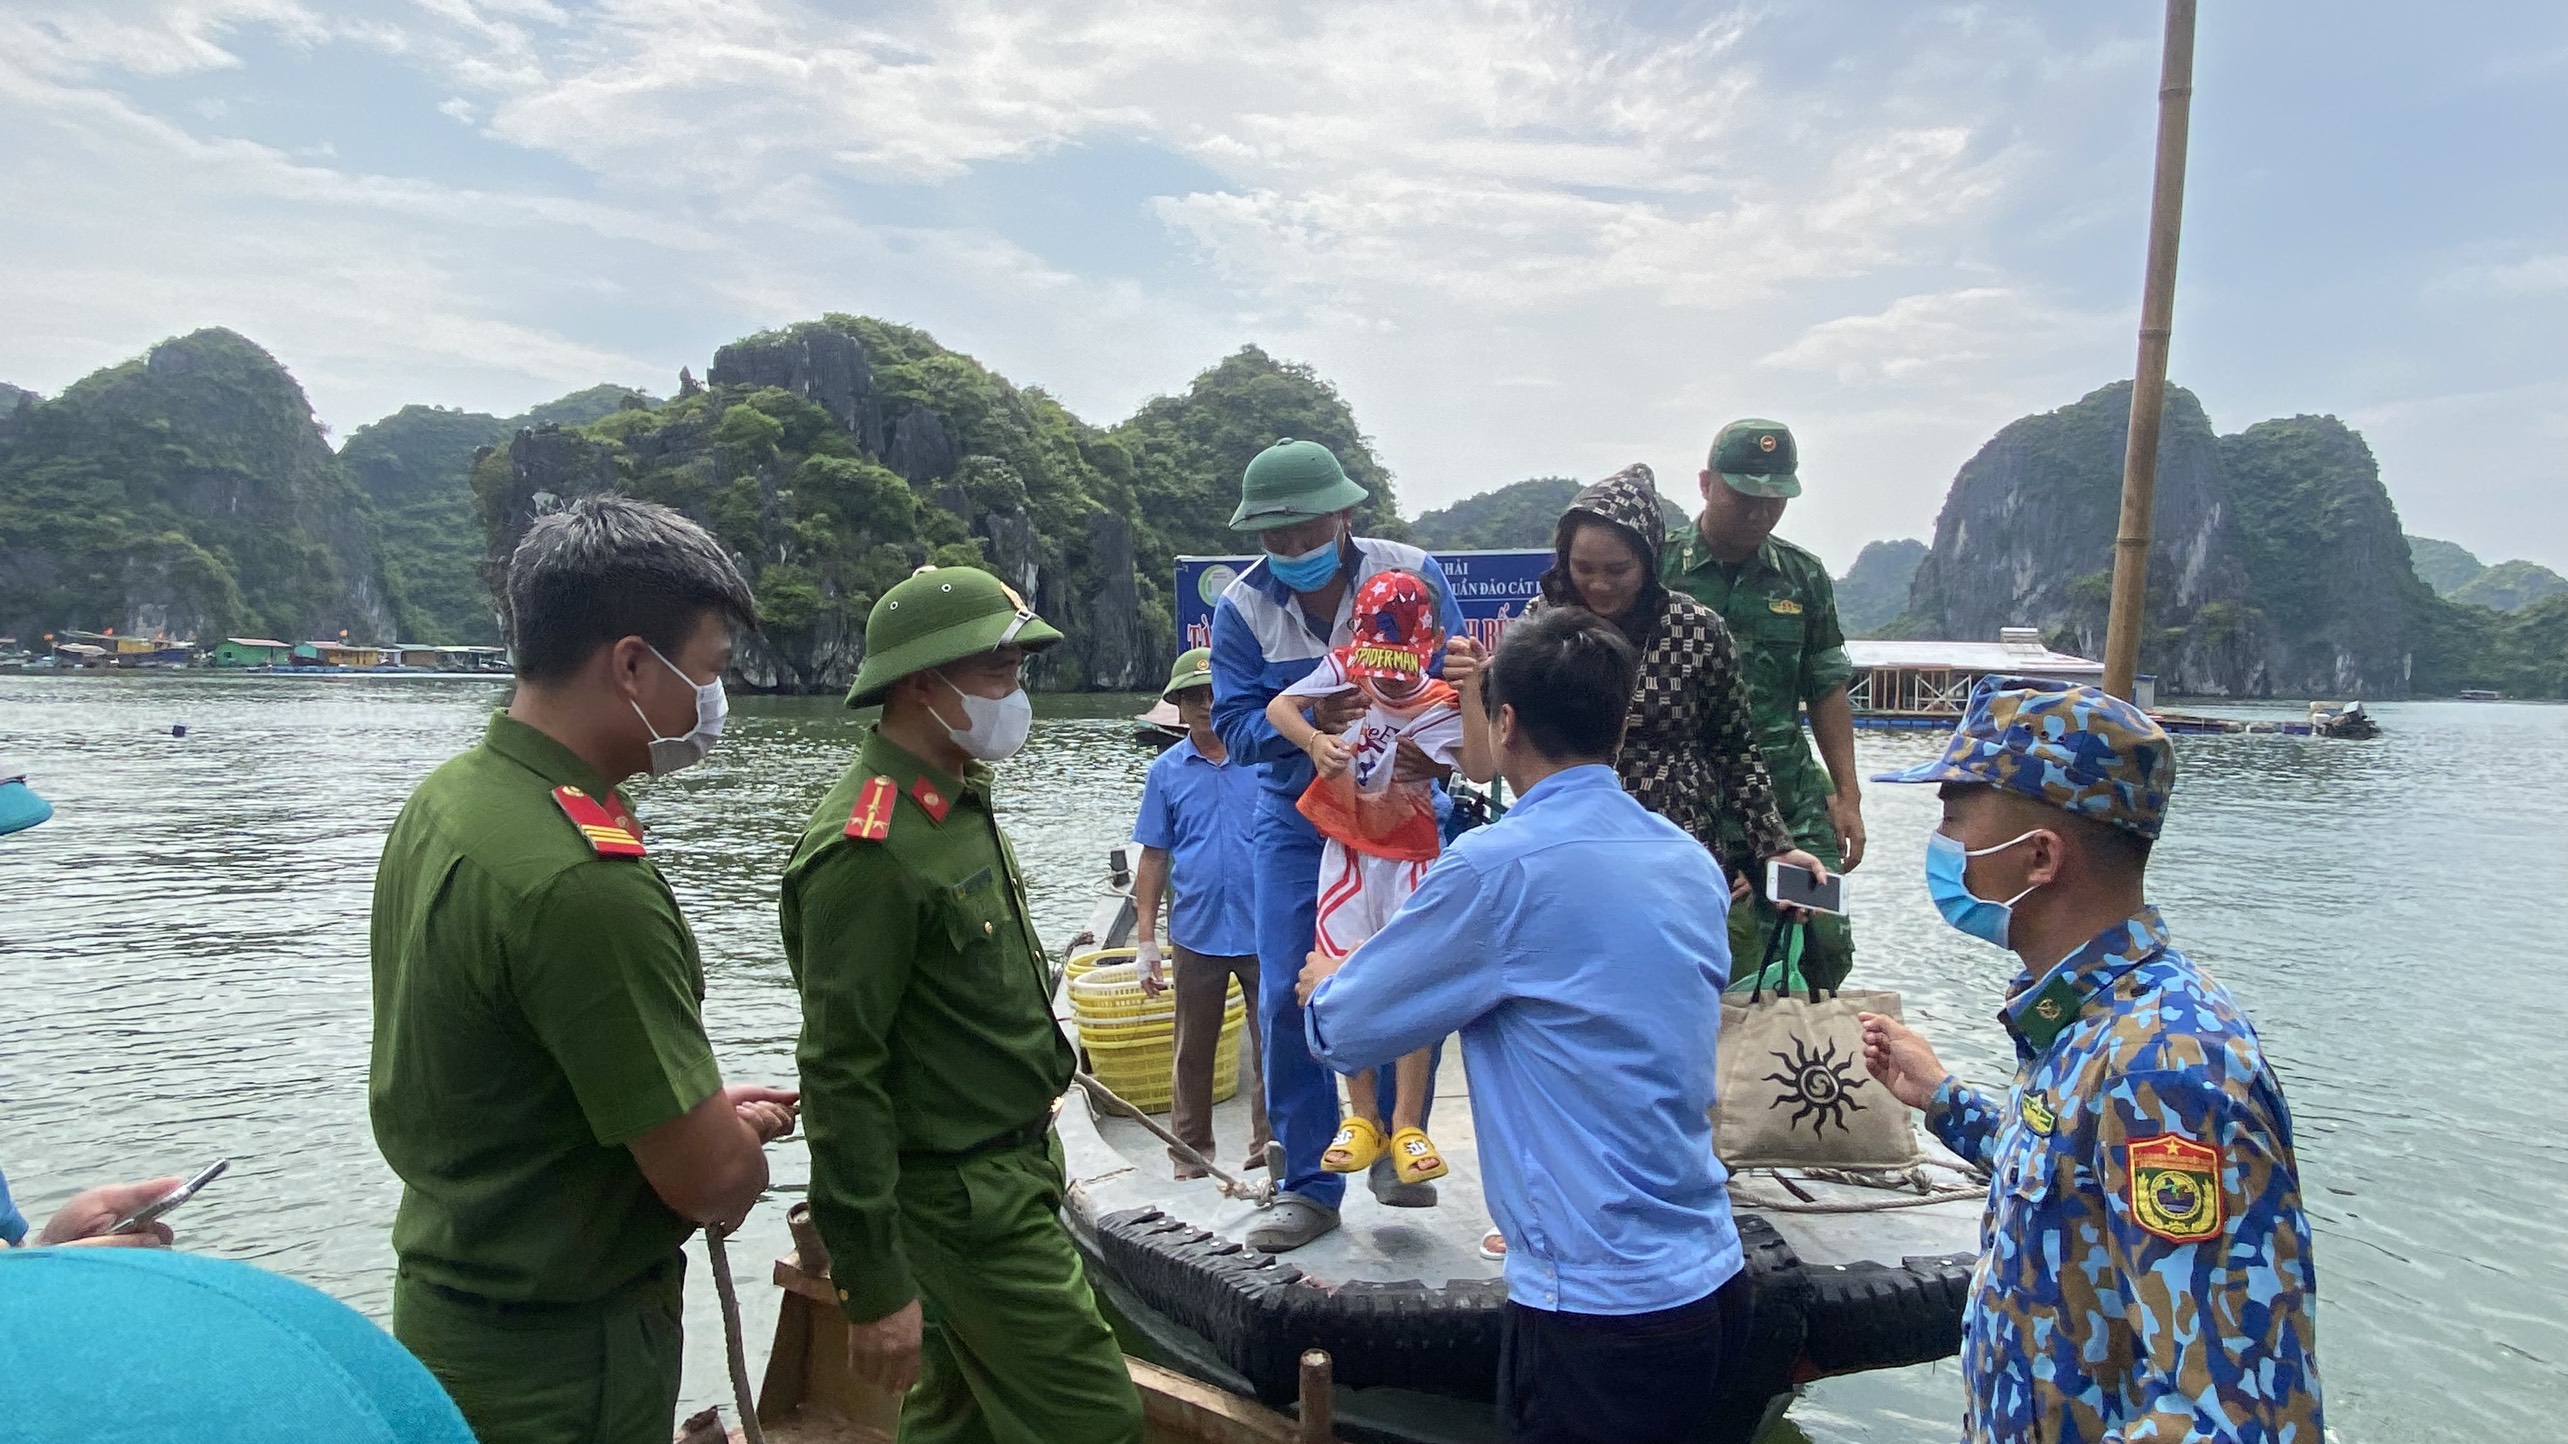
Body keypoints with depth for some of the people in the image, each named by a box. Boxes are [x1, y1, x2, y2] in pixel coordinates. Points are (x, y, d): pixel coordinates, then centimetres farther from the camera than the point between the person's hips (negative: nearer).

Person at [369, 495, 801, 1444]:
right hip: (561, 1366, -8)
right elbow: (714, 1182, -26)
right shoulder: (585, 879, -31)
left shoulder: (444, 799, -1)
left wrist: (699, 1109, 7)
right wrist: (740, 1141, -4)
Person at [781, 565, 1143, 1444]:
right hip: (962, 1201, -9)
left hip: (1012, 1167, 9)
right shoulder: (868, 850, -23)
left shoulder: (958, 799, 7)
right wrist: (874, 1289, -20)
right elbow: (841, 1074, -23)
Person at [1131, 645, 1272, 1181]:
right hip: (1197, 936, 1)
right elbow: (1153, 859, 6)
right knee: (1193, 1052, 12)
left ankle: (1270, 1147, 21)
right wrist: (1145, 940, 2)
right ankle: (1191, 1155, 25)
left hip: (1267, 934, -1)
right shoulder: (1166, 771, 4)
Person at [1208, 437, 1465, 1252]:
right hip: (1299, 820, 1)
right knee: (1289, 1000, -2)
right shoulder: (1241, 609, -8)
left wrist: (1440, 754, -27)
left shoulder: (1414, 575, -10)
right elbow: (1233, 723, -12)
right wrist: (1304, 721, -32)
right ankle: (1308, 1184, 12)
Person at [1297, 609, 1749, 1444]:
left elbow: (1344, 1035, -9)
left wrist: (1324, 985, 13)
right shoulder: (1693, 864, 3)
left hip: (1599, 1305, -7)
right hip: (1712, 1279, 7)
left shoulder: (1499, 867, -18)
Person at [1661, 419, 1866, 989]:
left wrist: (1847, 795, 9)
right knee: (1731, 952, -9)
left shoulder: (1803, 577, 10)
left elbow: (1827, 690, 14)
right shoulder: (1658, 569, -3)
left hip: (1793, 799, 4)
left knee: (1827, 949, 3)